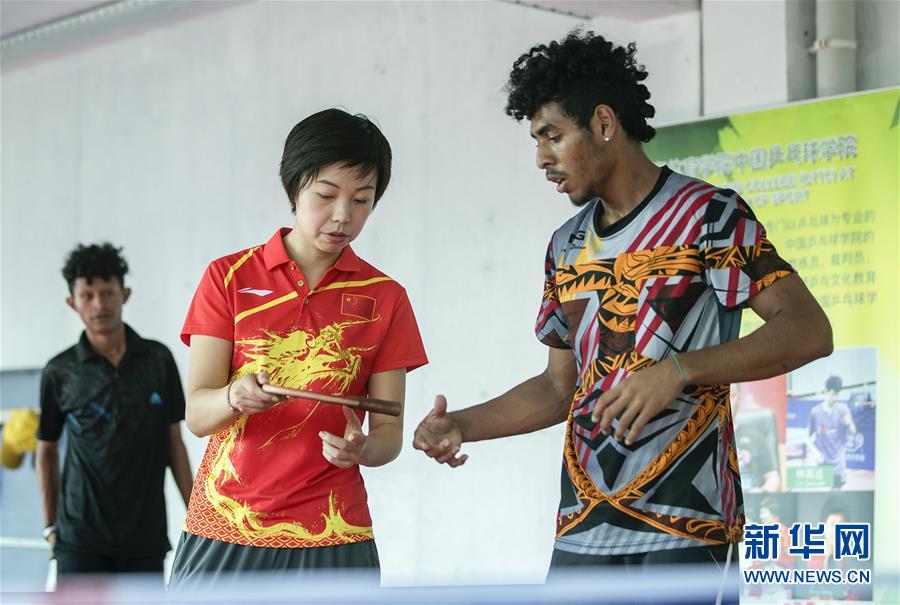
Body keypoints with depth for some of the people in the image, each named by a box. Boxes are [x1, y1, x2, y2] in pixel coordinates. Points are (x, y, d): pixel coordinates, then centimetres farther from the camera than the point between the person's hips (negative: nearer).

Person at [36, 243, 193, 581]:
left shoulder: (158, 360, 3)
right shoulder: (60, 373, 0)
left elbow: (174, 444, 8)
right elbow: (47, 449, 11)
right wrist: (51, 525, 7)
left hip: (145, 538, 2)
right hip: (81, 540, -2)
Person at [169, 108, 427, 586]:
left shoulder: (385, 299, 6)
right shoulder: (229, 278, 3)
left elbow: (389, 431, 2)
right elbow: (197, 414, -4)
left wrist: (362, 448, -21)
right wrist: (235, 397, -26)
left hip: (328, 542, 1)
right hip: (223, 527, 0)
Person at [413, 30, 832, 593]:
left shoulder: (706, 214, -4)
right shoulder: (567, 246, 17)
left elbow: (809, 331, -13)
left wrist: (678, 369, -23)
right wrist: (461, 426, 7)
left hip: (684, 526, -6)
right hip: (583, 526, 6)